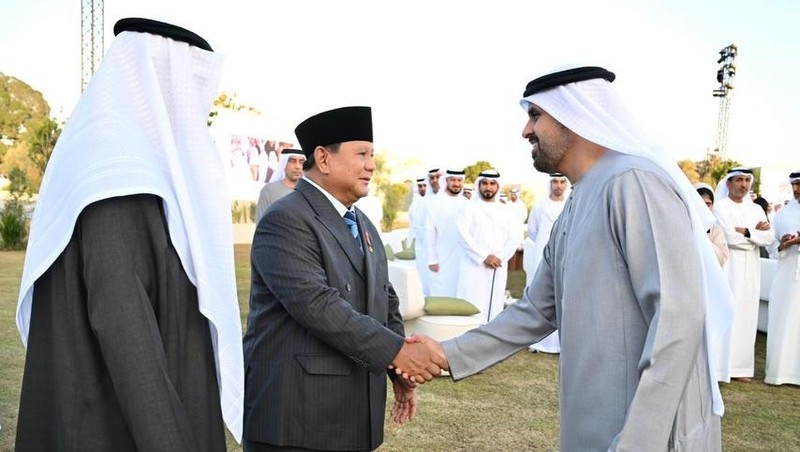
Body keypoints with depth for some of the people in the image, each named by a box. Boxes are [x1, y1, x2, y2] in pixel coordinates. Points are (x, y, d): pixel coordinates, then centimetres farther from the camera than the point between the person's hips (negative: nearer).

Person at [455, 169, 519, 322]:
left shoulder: (506, 212, 14)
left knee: (494, 306, 3)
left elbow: (514, 239, 6)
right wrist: (484, 257, -13)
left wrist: (499, 258, -8)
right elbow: (463, 236, -8)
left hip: (498, 269, 4)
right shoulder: (469, 208, 3)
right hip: (475, 267, -4)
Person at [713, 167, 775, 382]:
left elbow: (769, 237, 4)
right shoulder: (720, 206, -1)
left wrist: (746, 232, -8)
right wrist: (757, 232, -4)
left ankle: (739, 366, 11)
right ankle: (719, 365, -4)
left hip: (750, 269, 6)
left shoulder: (756, 209, 16)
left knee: (746, 315, 6)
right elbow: (729, 237, -14)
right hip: (728, 266, -5)